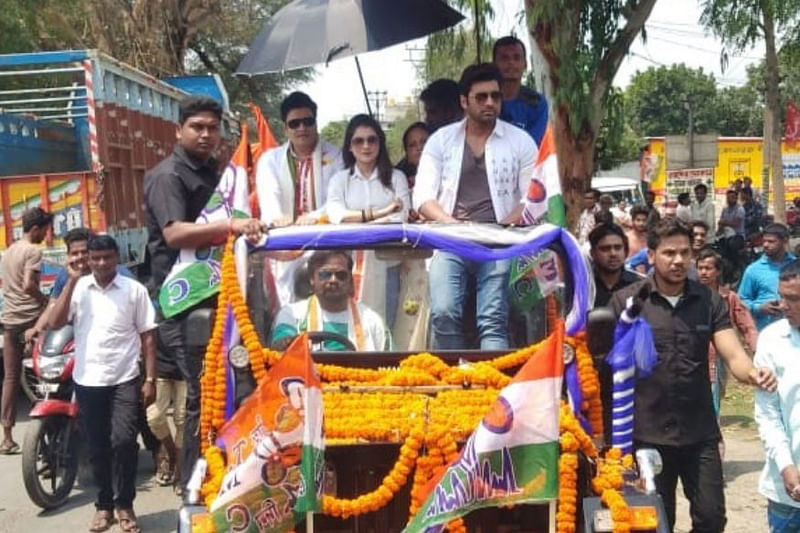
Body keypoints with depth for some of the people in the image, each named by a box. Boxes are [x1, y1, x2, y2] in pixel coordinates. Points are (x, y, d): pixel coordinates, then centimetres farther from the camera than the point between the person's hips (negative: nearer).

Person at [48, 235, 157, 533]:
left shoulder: (134, 290, 0)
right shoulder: (78, 288, 4)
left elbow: (147, 337, 2)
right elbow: (55, 323, -8)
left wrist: (150, 379, -4)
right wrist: (72, 281, -11)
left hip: (124, 380, -2)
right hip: (88, 381, 2)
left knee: (123, 441, -12)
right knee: (97, 448, 10)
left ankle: (124, 505, 6)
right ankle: (104, 505, 25)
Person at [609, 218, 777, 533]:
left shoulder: (709, 302, 0)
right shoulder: (625, 301, -7)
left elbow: (733, 355, -7)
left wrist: (753, 374, -29)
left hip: (700, 432, 2)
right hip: (647, 433, -1)